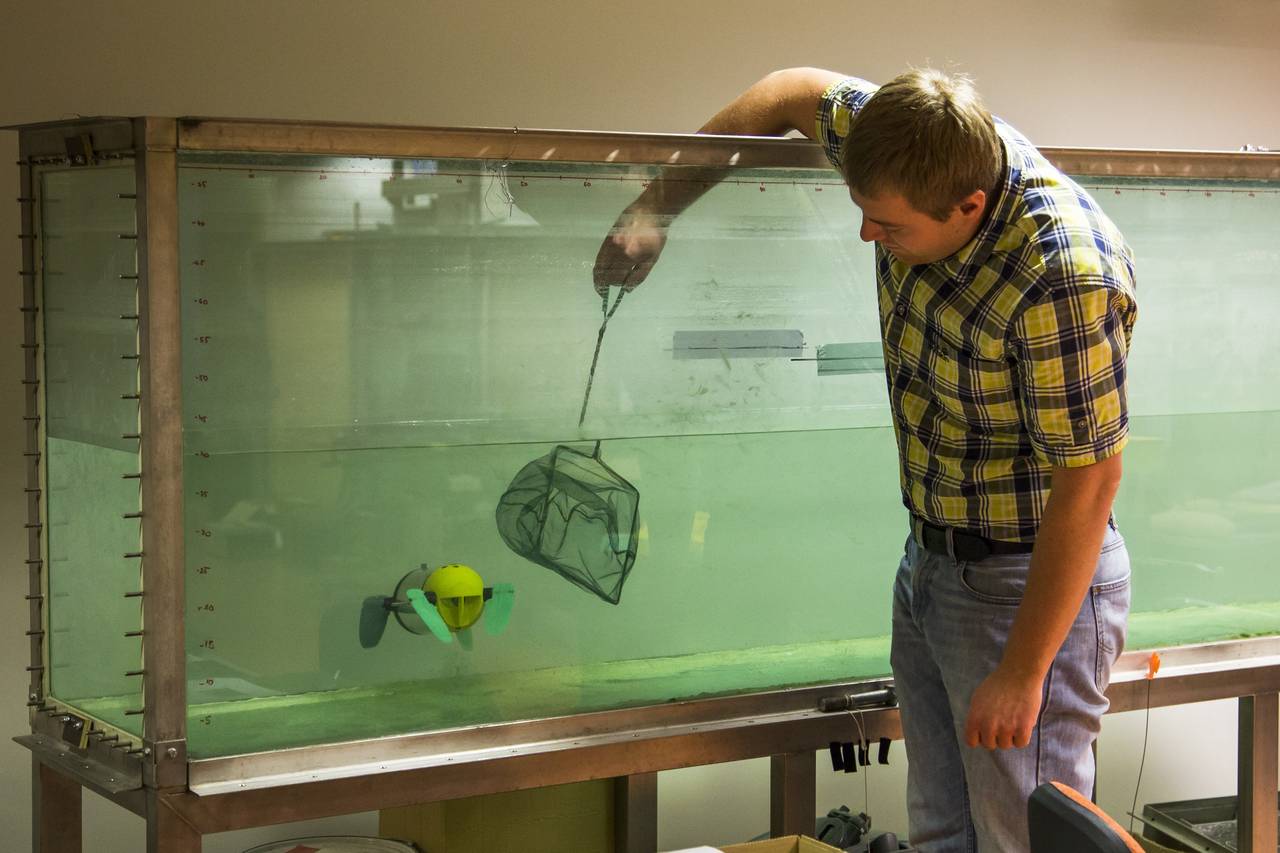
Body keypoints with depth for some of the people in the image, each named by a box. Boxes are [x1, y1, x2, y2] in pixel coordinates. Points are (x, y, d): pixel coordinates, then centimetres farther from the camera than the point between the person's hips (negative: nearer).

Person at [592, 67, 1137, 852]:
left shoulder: (1065, 273, -30)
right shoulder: (922, 150, -8)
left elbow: (1090, 479, -25)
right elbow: (795, 91, 12)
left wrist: (1022, 674, -21)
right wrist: (656, 207, 11)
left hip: (1031, 579, -8)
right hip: (929, 555, 8)